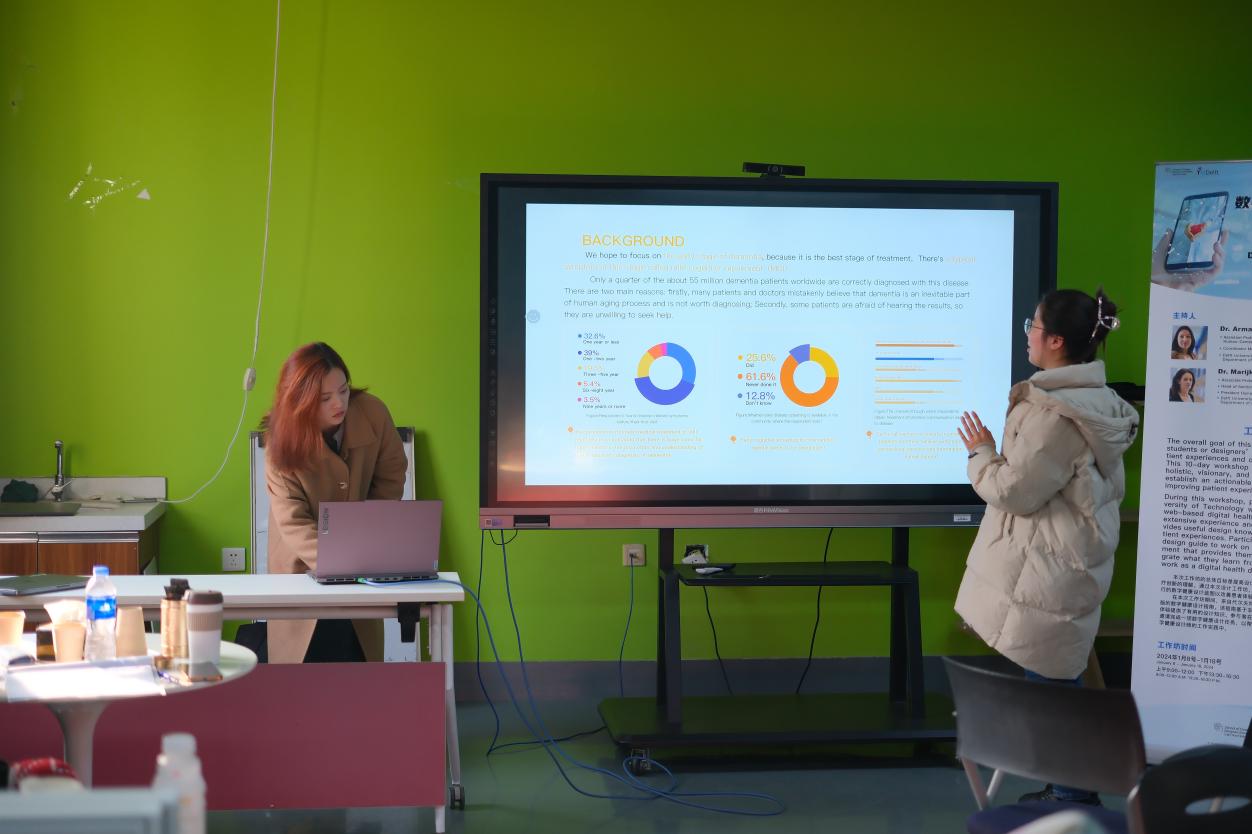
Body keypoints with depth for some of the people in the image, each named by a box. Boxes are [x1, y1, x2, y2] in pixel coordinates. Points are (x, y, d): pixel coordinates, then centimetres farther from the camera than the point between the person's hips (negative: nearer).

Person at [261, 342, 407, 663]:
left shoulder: (373, 413, -17)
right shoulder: (282, 441, -22)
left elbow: (391, 476, -1)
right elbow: (293, 523, -26)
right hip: (304, 564, -2)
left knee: (359, 649, 0)